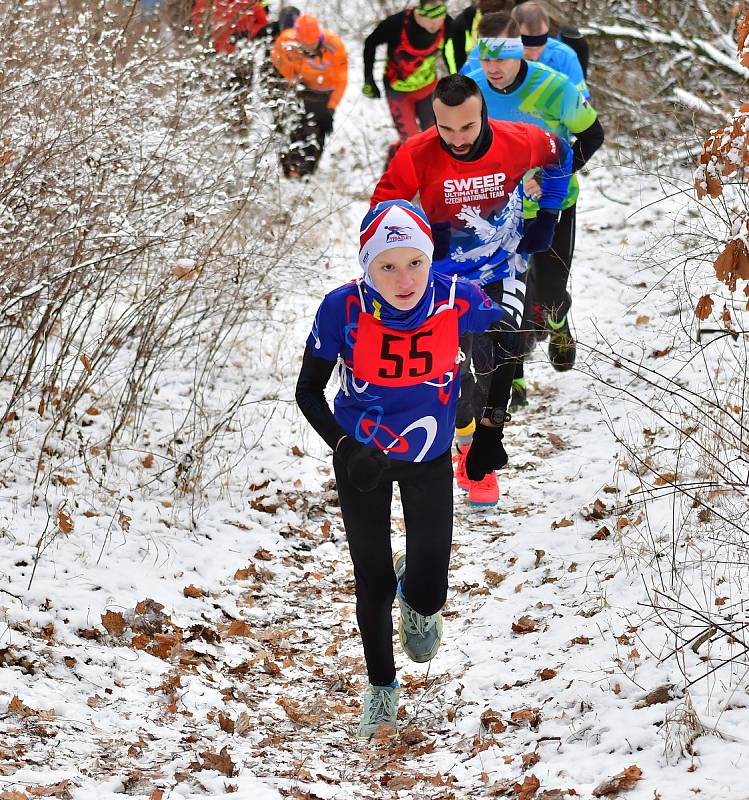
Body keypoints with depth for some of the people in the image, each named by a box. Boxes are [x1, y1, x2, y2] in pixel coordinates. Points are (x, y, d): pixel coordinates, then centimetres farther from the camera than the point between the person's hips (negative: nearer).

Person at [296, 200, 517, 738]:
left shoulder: (457, 300, -26)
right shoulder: (344, 308, -27)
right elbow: (309, 391, -15)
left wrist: (491, 428, -3)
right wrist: (347, 448, -30)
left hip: (429, 457, 0)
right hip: (361, 458, 0)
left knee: (427, 593, -2)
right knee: (373, 584, 10)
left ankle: (417, 599, 37)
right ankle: (382, 687, 36)